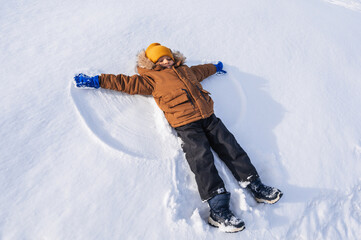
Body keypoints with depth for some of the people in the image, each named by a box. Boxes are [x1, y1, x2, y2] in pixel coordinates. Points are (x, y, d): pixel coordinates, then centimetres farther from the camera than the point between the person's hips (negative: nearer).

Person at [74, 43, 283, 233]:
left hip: (208, 116, 6)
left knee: (230, 146, -3)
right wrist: (96, 81, 10)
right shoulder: (151, 79, 13)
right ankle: (218, 208, -22)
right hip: (186, 124, -5)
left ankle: (255, 186, 4)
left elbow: (202, 70, 49)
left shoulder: (187, 71, 29)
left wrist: (216, 67, 63)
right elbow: (125, 82, 12)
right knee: (201, 159, -19)